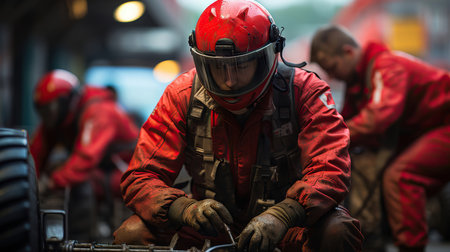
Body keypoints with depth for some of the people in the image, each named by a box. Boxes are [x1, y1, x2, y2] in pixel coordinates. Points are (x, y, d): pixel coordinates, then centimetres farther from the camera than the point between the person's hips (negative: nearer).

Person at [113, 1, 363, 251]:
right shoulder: (183, 96, -11)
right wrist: (184, 207, -37)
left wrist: (281, 215, -46)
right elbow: (141, 177, -14)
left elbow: (331, 170, -27)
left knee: (337, 232, -33)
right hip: (212, 222, 2)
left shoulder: (303, 92, -16)